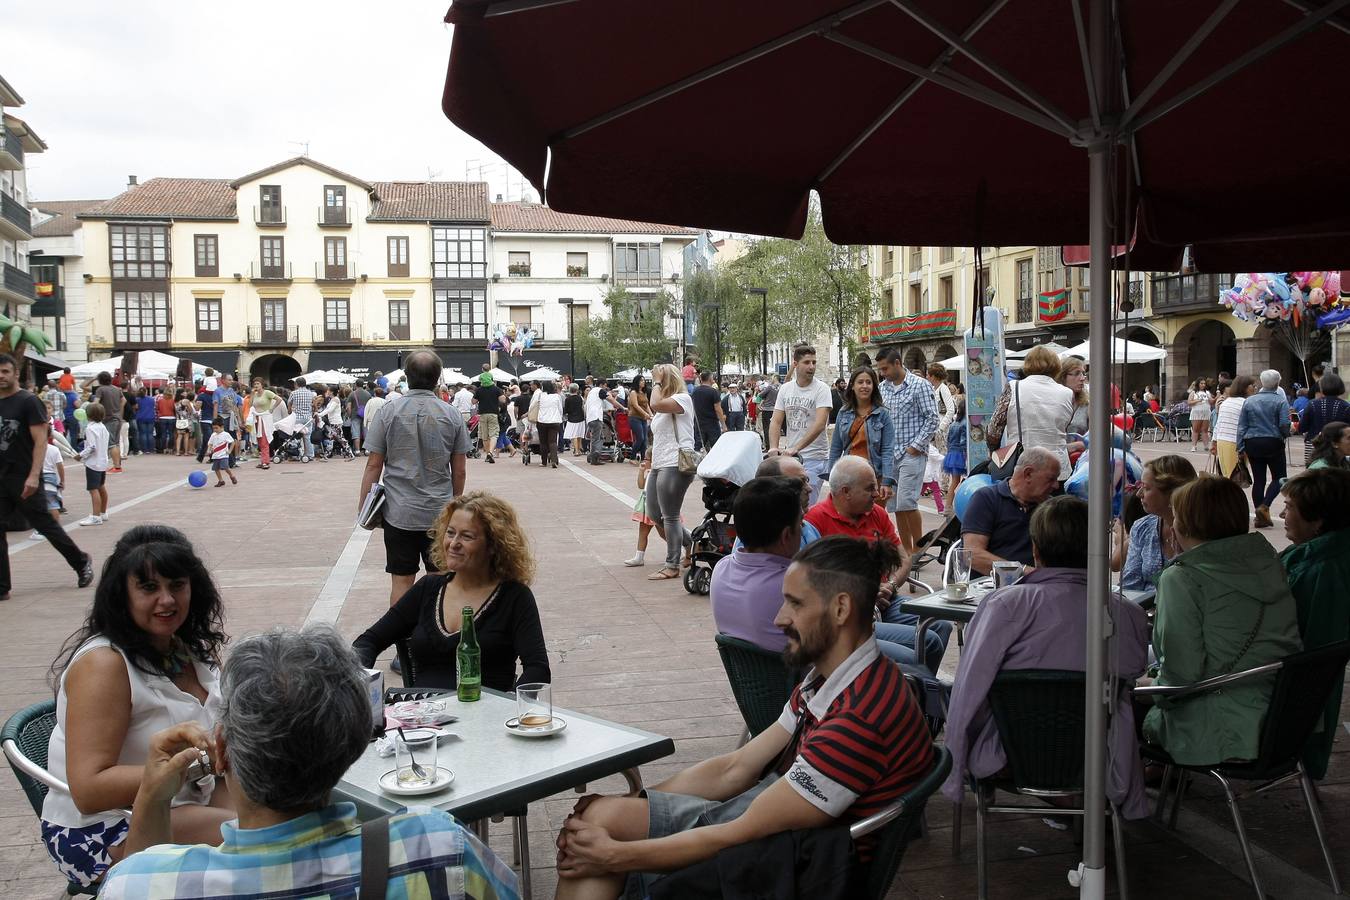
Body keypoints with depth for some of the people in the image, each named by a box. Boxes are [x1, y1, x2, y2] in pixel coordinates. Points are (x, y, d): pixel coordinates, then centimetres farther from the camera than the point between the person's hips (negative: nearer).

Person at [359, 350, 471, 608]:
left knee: (401, 581, 7)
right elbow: (459, 471, 3)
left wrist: (363, 504, 7)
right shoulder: (452, 416, -1)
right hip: (440, 512, 1)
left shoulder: (389, 413, -4)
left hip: (399, 513, -1)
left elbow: (373, 465, -3)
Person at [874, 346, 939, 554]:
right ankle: (906, 552, 16)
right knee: (895, 506, 7)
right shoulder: (883, 388, 11)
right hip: (889, 454, 6)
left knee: (906, 501, -14)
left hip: (911, 453, -6)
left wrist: (917, 446, -12)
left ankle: (918, 548, 0)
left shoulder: (920, 385, -5)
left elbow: (932, 418, -7)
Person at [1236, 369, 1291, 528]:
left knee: (1258, 479, 7)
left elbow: (1241, 426, 3)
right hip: (1273, 443, -4)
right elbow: (1284, 425, -13)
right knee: (1278, 477, 8)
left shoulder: (1249, 401, 5)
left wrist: (1241, 448, 6)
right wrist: (1286, 434, 10)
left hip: (1252, 443, 4)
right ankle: (1264, 506, -14)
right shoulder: (1280, 401, -7)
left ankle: (1260, 517, 9)